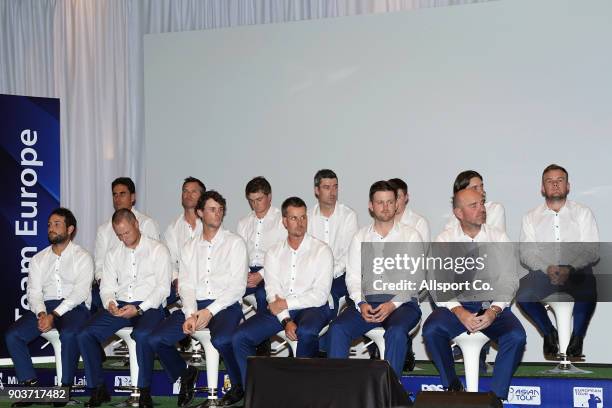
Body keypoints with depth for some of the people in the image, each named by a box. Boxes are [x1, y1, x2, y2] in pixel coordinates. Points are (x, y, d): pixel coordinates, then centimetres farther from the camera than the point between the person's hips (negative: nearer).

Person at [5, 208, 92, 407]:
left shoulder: (82, 257, 3)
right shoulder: (38, 259, 18)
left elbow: (80, 292, -9)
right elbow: (33, 292, 8)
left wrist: (54, 315, -20)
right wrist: (41, 314, -14)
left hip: (74, 307, -5)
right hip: (44, 307, 5)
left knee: (69, 334, -37)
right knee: (12, 335, -19)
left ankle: (65, 387, -21)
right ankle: (30, 384, -12)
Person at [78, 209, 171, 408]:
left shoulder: (158, 250, 3)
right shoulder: (113, 254, 18)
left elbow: (163, 287, -5)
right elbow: (107, 287, 14)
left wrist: (139, 309, -17)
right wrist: (110, 303, -11)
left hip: (148, 306, -5)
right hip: (118, 306, 5)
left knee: (142, 335, -37)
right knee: (85, 335, -17)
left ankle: (145, 391, -22)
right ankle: (98, 389, -7)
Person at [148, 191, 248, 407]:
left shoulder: (235, 243, 5)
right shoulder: (189, 248, 18)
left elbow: (237, 287, -4)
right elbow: (186, 286, 9)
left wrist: (210, 311, -14)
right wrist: (190, 314, -11)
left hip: (225, 305, -4)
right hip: (194, 306, 5)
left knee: (221, 340, -36)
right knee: (156, 339, -14)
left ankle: (240, 386, -8)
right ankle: (185, 375, 13)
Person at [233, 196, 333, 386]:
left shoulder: (321, 250, -1)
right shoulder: (274, 253, 10)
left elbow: (320, 295, -9)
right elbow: (272, 293, 0)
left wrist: (286, 303, -10)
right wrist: (285, 321, -17)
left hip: (312, 307, -4)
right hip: (280, 311, 4)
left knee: (306, 331, -38)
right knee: (240, 337, -15)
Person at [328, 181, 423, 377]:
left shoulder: (410, 236, 5)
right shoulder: (361, 237, 14)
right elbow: (353, 276, 7)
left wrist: (393, 305, -17)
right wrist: (361, 304, -13)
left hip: (402, 301, -3)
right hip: (367, 300, 3)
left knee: (396, 331, -35)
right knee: (337, 328, -24)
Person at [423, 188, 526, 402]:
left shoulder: (499, 238, 4)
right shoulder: (444, 240, 2)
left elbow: (510, 280, -3)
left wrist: (494, 310, -20)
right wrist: (459, 312, -22)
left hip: (492, 305, 0)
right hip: (456, 305, 0)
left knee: (516, 336, -28)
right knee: (431, 330, -29)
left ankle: (497, 396, -15)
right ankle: (452, 387, -7)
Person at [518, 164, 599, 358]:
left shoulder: (583, 213, 8)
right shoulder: (530, 217, 12)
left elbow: (591, 251, -1)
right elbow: (526, 253, 3)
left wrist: (570, 268, -19)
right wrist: (547, 268, -17)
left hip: (578, 271, -1)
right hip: (543, 271, 2)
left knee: (588, 295, -34)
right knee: (524, 297, -28)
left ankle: (577, 337, -6)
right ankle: (549, 333, 2)